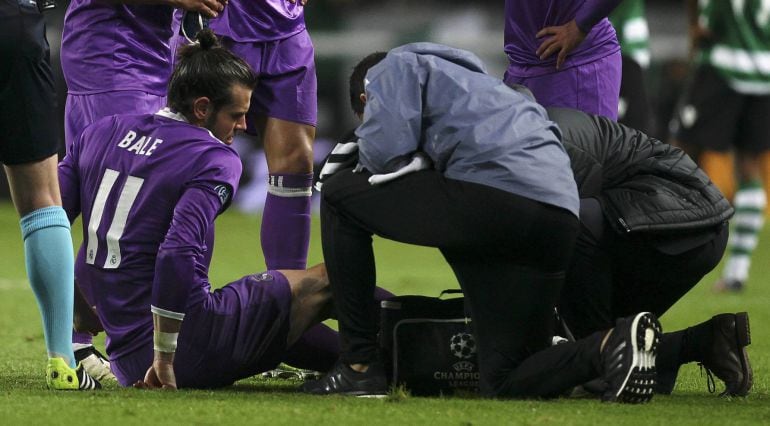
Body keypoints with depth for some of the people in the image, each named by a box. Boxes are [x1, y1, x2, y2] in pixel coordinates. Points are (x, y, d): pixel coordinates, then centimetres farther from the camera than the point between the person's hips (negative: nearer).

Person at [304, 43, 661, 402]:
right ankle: (613, 344, -15)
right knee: (504, 383, 12)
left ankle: (359, 367, 9)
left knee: (339, 197, 13)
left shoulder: (396, 66, 18)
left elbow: (387, 149, 1)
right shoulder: (473, 79, 43)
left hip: (494, 194, -8)